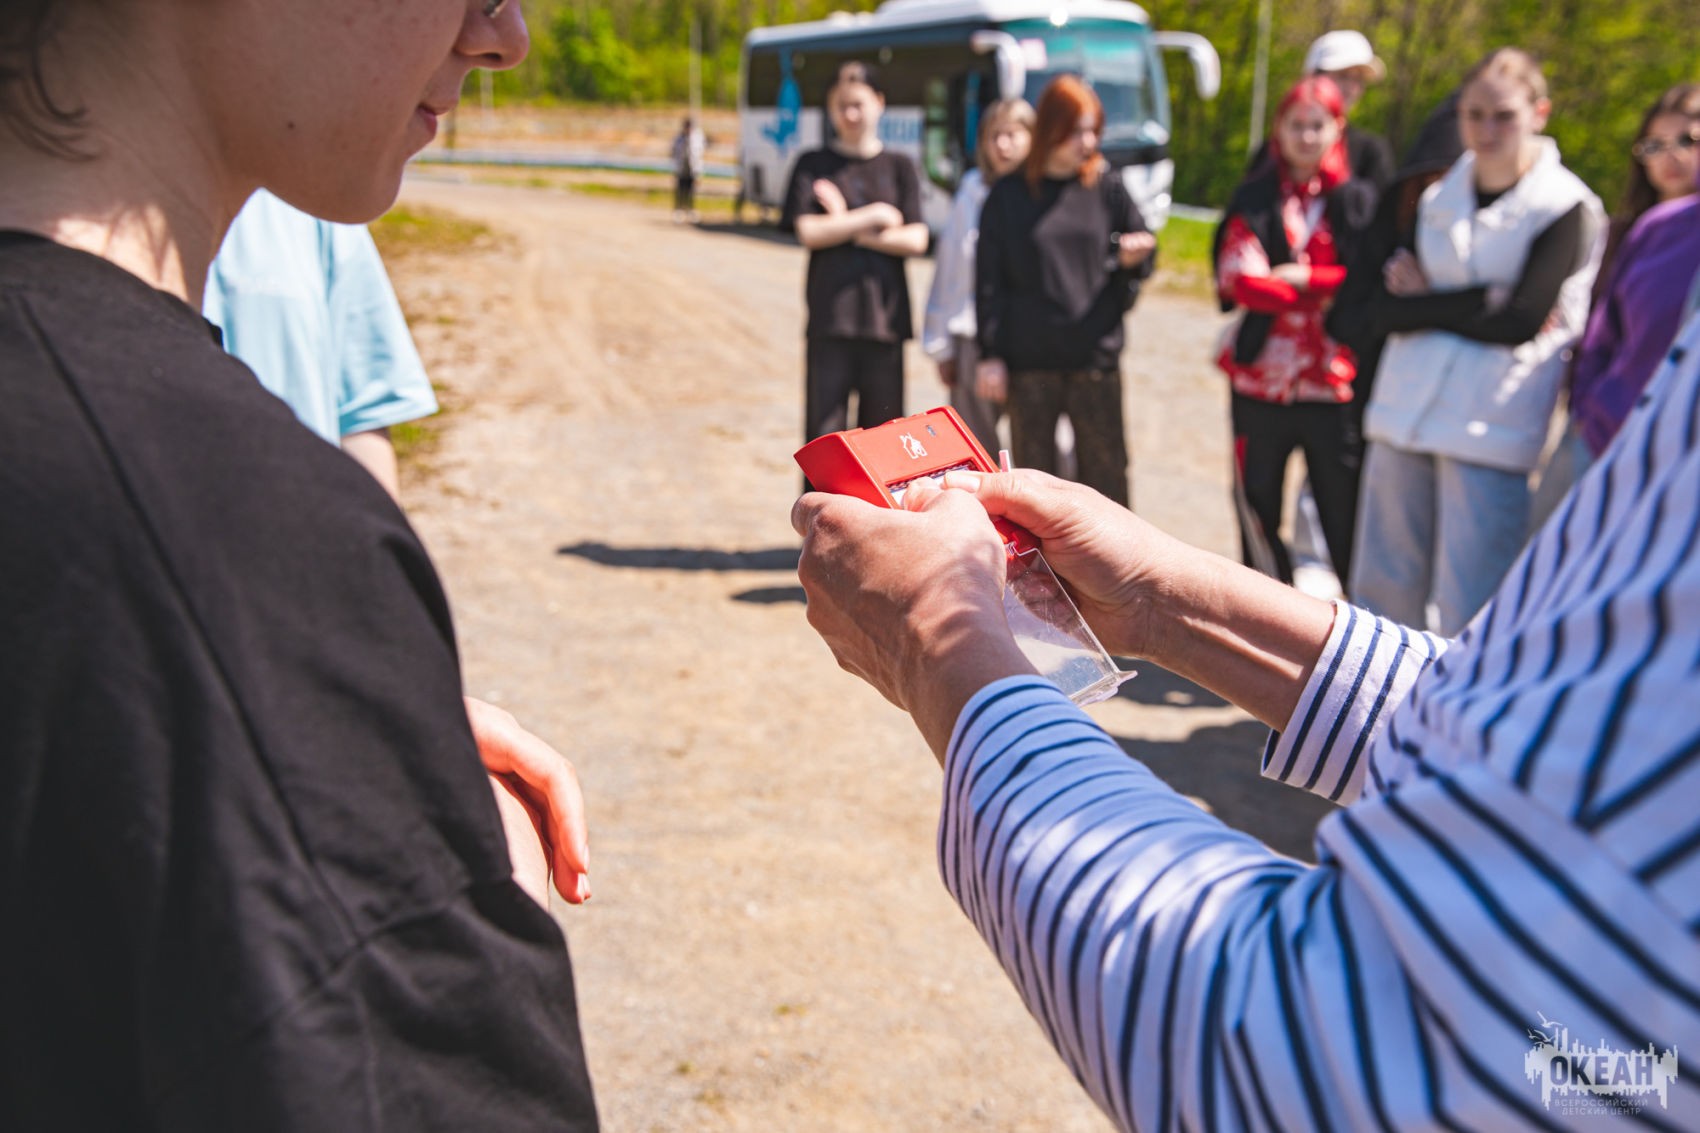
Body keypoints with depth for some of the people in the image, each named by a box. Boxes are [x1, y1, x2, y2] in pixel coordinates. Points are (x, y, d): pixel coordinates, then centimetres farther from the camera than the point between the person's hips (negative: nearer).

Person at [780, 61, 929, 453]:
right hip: (830, 318, -1)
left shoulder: (899, 167, 11)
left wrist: (844, 226, -4)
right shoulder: (813, 166, 8)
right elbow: (808, 232, -6)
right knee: (824, 434, -4)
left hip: (885, 315, 2)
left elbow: (916, 240, -1)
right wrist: (873, 217, -4)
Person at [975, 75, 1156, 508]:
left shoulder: (1107, 188, 5)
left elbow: (1142, 245, 12)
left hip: (1096, 357, 1)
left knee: (1106, 472, 3)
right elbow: (989, 281, 2)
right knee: (1033, 471, 8)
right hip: (1029, 361, 0)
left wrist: (1132, 259, -12)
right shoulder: (1008, 196, 2)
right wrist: (990, 354, -3)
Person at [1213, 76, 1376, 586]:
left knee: (1346, 514, -3)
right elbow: (1239, 279, -6)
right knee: (1257, 511, 11)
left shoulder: (1359, 201, 6)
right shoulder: (1254, 200, 8)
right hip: (1261, 377, 2)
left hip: (1335, 383, -2)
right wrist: (1327, 292, -10)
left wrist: (1301, 277, -13)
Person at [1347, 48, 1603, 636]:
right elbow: (1384, 306, 5)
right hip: (1405, 412, 5)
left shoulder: (1570, 208, -1)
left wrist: (1425, 306, -3)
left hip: (1491, 428, -5)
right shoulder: (1435, 199, 14)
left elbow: (1520, 322, -10)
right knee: (1381, 586, 9)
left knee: (1467, 608, -5)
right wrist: (1475, 301, -9)